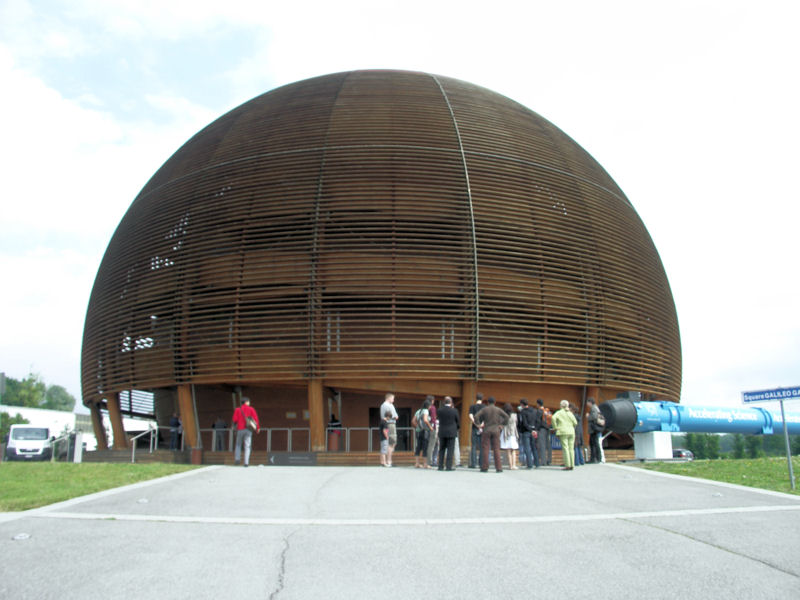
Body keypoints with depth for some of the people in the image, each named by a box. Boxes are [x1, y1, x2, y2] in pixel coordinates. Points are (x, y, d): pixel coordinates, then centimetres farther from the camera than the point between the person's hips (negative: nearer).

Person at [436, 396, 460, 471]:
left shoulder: (440, 411, -3)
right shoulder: (454, 411, -8)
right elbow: (457, 421, 3)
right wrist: (456, 429, 21)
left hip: (442, 433, 3)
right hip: (451, 433, -3)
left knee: (442, 450, 10)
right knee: (450, 450, 0)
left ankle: (440, 466, 9)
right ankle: (449, 466, -4)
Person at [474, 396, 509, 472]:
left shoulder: (484, 409, 1)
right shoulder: (498, 409, 4)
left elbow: (476, 416, -10)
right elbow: (506, 417, -4)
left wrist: (479, 425, 0)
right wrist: (502, 425, 2)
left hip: (486, 431, -1)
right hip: (496, 431, 1)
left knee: (485, 449, 1)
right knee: (496, 449, 2)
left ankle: (485, 467, 0)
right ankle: (498, 468, -2)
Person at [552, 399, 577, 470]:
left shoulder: (559, 412, 1)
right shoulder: (570, 413, 12)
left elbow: (553, 418, -16)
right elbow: (575, 422, 6)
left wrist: (555, 427, -7)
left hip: (563, 432, -4)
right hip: (571, 432, 4)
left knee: (565, 448, -5)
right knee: (571, 448, 6)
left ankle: (567, 465, -10)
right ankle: (572, 465, 6)